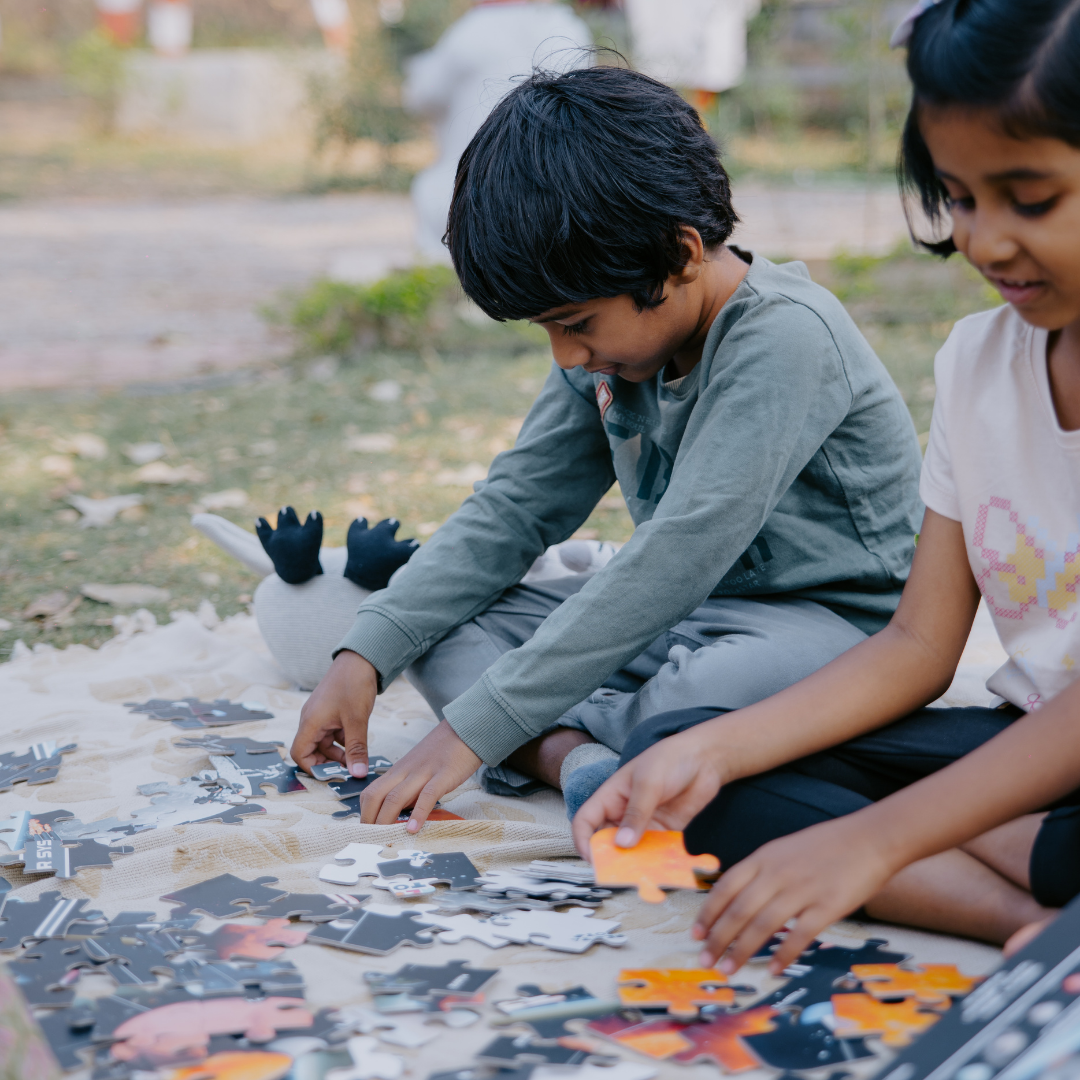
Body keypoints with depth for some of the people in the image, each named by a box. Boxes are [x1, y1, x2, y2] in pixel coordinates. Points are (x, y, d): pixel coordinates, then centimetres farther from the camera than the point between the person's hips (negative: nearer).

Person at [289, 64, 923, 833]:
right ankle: (581, 758, -28)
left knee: (745, 684, -42)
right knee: (438, 623, -4)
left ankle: (553, 745, -16)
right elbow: (513, 508, 6)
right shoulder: (610, 343, 2)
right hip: (680, 621, 8)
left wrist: (475, 728, -31)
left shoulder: (782, 336, -24)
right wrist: (367, 656, -7)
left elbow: (678, 557, -30)